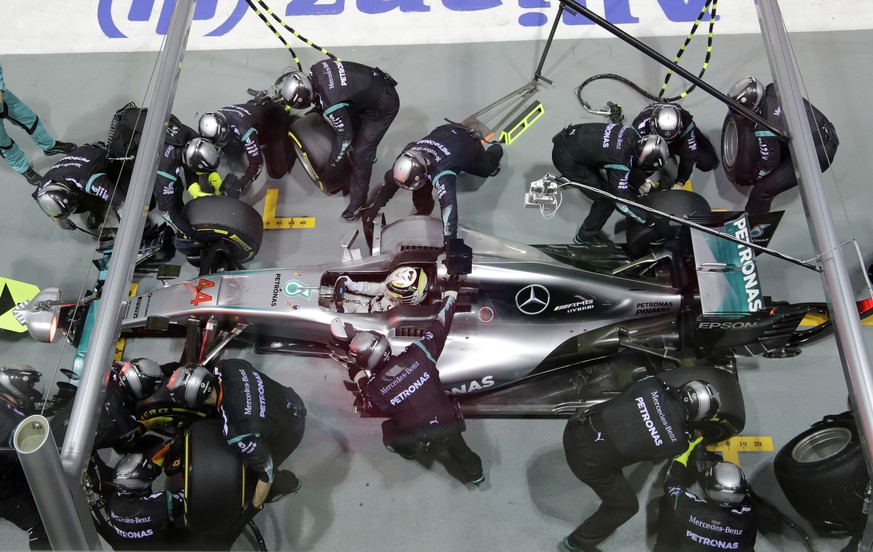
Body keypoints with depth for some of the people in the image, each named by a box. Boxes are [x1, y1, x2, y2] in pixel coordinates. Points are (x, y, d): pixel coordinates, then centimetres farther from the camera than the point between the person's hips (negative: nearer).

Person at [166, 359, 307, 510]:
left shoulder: (235, 433, -40)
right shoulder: (225, 366, -25)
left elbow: (266, 471, -27)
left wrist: (254, 507, -8)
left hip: (289, 430, -6)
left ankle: (287, 483, 46)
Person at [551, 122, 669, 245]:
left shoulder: (632, 135, -7)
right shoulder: (620, 163, -28)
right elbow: (622, 201, -19)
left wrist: (642, 181, 18)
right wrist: (647, 219, -10)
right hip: (565, 158, -8)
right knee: (607, 199, -1)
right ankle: (583, 238, 15)